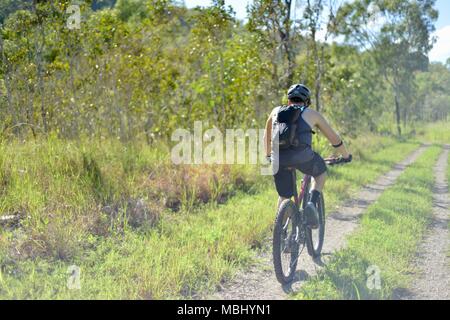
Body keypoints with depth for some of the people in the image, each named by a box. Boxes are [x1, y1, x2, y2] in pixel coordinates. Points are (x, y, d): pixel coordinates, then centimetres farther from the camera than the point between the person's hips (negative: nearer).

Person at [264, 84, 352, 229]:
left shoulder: (277, 111, 26)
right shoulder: (312, 114, 20)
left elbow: (267, 136, 39)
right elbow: (334, 138, 27)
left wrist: (268, 156, 56)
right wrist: (346, 156, 42)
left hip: (279, 159, 2)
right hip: (302, 156, -2)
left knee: (284, 197, 20)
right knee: (321, 173, 27)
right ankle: (312, 203, 5)